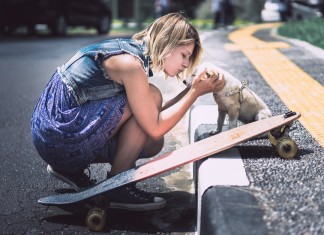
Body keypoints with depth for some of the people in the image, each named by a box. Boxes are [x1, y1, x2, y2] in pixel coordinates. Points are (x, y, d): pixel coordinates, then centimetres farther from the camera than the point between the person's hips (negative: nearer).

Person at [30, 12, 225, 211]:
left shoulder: (132, 49, 9)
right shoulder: (130, 63, -19)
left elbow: (151, 118, 11)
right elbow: (156, 128, -17)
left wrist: (192, 89, 5)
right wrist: (196, 92, -11)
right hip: (58, 137, -9)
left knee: (152, 144, 7)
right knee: (150, 97, -14)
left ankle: (72, 168, 15)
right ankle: (117, 187, -7)